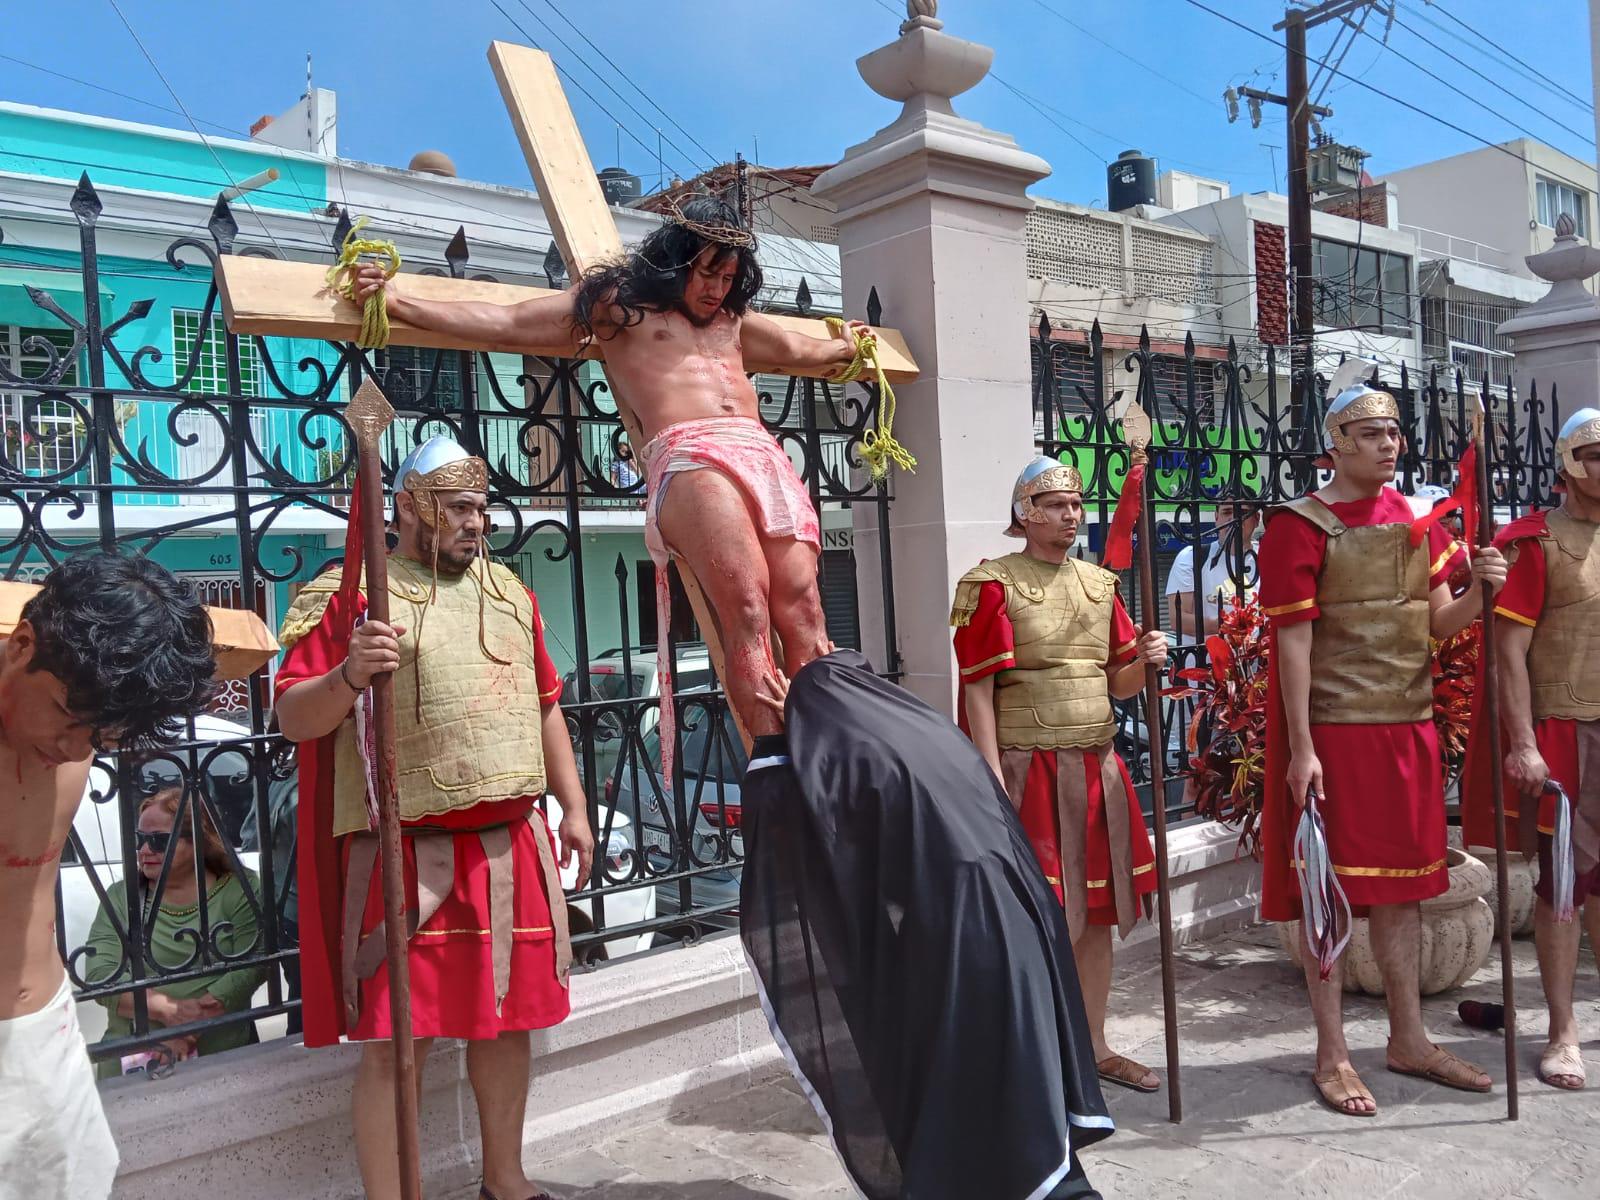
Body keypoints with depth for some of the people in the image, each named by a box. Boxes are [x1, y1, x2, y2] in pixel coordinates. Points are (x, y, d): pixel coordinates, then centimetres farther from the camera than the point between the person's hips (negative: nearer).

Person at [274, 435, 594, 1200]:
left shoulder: (509, 593, 15)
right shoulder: (350, 592, -3)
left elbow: (545, 706, 19)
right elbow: (293, 718, -6)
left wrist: (573, 808, 14)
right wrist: (349, 675, -26)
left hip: (510, 843, 6)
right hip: (404, 852, -5)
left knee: (508, 1017, 15)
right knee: (397, 1039, 0)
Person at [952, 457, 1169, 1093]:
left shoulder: (1099, 583, 13)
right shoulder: (993, 584, -6)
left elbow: (1117, 684, 16)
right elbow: (978, 689, -10)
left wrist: (1144, 658, -6)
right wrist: (994, 779, -16)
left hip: (1097, 767, 6)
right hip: (1030, 769, -6)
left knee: (1099, 914, 12)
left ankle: (1093, 1046, 27)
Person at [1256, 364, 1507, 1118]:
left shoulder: (1415, 518, 11)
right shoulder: (1301, 526, -9)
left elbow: (1438, 624, 11)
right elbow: (1293, 642, -14)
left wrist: (1478, 591, -11)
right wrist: (1300, 748, -17)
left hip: (1408, 725, 7)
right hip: (1333, 730, -6)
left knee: (1403, 882, 14)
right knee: (1329, 886, 2)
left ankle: (1409, 1039, 29)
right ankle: (1332, 1055, 14)